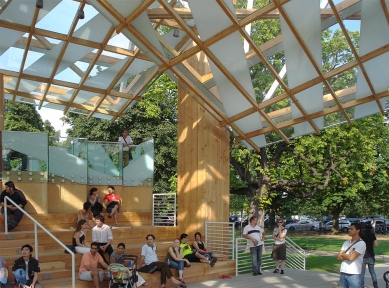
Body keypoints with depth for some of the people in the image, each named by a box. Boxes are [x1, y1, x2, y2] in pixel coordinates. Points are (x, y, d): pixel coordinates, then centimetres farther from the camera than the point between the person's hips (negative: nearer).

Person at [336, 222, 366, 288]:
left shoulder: (361, 243, -7)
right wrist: (348, 255, -9)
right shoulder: (346, 242, 12)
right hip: (343, 273, 6)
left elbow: (351, 257, -17)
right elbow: (338, 257, 6)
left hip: (354, 275, -6)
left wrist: (342, 254, 1)